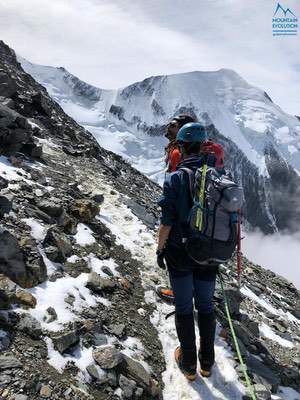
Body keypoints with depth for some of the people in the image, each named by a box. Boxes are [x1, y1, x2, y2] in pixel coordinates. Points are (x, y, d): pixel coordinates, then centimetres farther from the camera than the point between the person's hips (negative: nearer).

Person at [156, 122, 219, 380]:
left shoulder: (174, 179, -17)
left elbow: (167, 221, -16)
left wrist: (160, 249, -1)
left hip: (179, 252, -3)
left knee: (184, 307, 15)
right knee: (206, 305, 20)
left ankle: (189, 364, 31)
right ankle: (207, 362, 36)